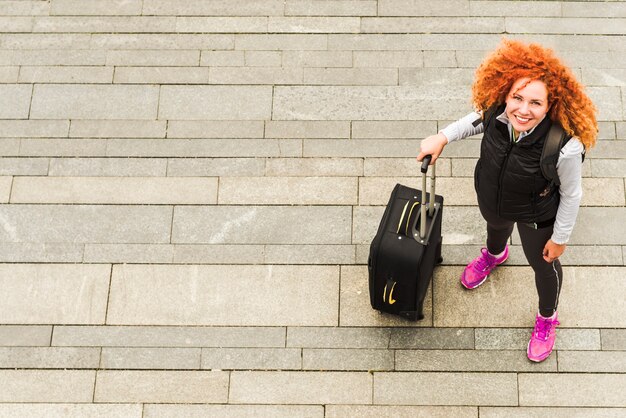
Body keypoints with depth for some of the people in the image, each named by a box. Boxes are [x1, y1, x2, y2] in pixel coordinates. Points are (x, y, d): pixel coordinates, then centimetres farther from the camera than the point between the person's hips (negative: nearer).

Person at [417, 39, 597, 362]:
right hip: (490, 198, 4)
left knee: (543, 265, 24)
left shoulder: (565, 147, -43)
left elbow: (571, 194, -24)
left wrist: (560, 237, -12)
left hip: (536, 216, -4)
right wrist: (442, 137, -12)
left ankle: (547, 319, 58)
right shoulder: (496, 113, -32)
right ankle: (495, 254, 80)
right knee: (496, 226, 39)